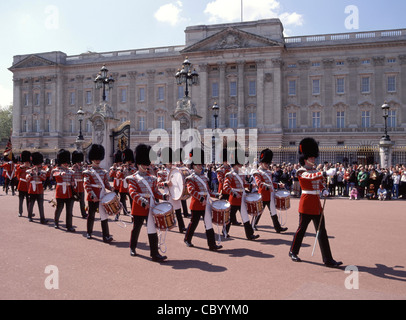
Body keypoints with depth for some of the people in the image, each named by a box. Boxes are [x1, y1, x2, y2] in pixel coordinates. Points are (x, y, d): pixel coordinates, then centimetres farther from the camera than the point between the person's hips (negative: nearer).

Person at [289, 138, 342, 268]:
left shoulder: (315, 171, 14)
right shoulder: (301, 172, -9)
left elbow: (320, 183, 25)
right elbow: (310, 176, -30)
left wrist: (324, 191, 3)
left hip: (317, 204, 7)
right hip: (306, 204, -7)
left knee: (322, 232, 4)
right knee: (301, 229, 4)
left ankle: (328, 260, 6)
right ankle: (293, 252, 24)